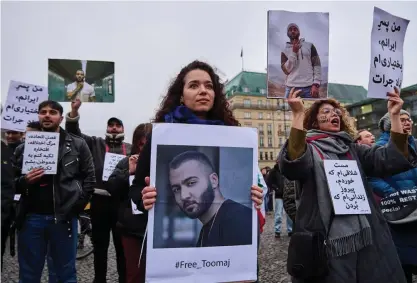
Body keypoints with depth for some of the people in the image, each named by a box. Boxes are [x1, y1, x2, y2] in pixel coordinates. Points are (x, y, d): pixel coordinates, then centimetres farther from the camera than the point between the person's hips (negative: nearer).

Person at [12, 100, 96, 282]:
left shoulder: (77, 145, 2)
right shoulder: (24, 147, 9)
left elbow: (89, 178, 0)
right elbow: (11, 181, 10)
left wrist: (75, 206, -7)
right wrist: (24, 181, -12)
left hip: (63, 217, -2)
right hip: (31, 218, 2)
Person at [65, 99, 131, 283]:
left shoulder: (131, 149, 11)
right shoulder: (95, 143, 11)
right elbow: (74, 132, 1)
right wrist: (74, 112, -13)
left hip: (122, 200, 0)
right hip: (99, 199, 0)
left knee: (122, 243, 10)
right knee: (99, 243, 12)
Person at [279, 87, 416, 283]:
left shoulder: (353, 149, 15)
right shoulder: (307, 148, 0)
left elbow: (392, 159, 1)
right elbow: (292, 167, -24)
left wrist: (394, 116, -6)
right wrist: (298, 115, -27)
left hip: (366, 238, 5)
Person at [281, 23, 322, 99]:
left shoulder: (309, 46, 11)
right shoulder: (285, 51, 13)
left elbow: (317, 65, 5)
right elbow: (286, 70, -1)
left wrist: (316, 84, -7)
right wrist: (294, 52, -7)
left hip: (309, 87, 0)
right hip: (291, 88, 1)